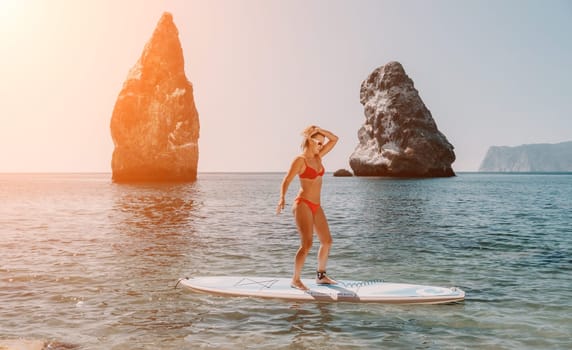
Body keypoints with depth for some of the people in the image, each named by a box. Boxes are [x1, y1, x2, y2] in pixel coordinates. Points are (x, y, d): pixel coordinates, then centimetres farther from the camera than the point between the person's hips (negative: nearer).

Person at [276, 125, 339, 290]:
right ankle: (295, 280, -5)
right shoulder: (300, 160, -8)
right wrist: (282, 198, -28)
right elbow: (286, 181, -13)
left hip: (316, 206, 8)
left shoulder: (318, 157, 12)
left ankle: (321, 276, 23)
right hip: (303, 204, -8)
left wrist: (319, 130, 1)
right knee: (307, 244, -15)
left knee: (327, 241, 11)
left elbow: (334, 139, 15)